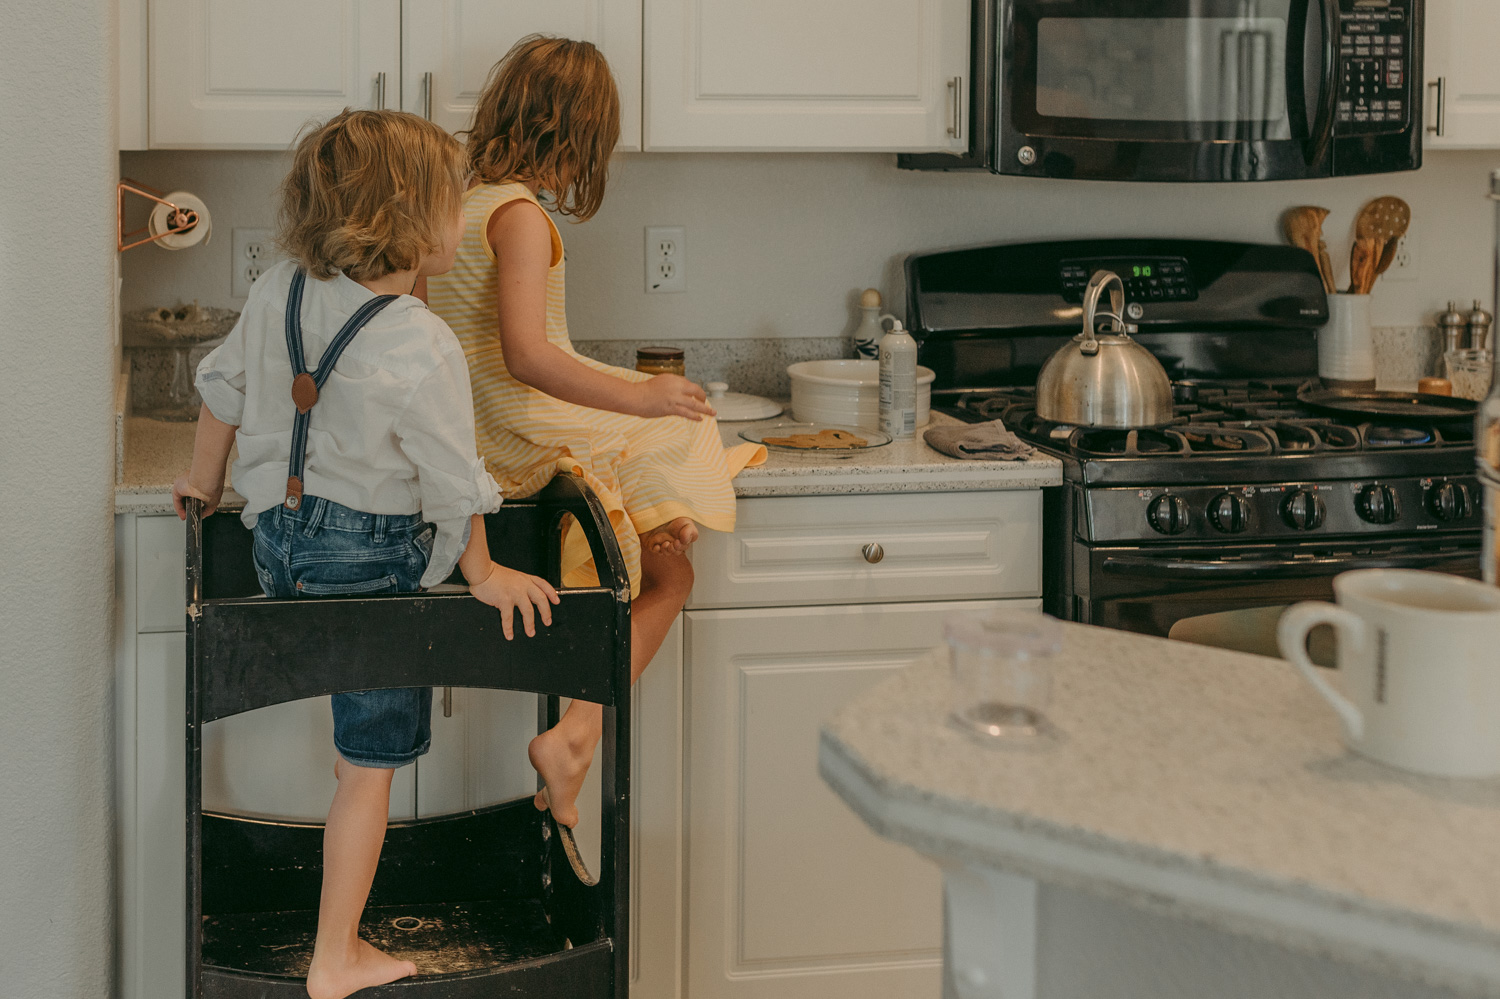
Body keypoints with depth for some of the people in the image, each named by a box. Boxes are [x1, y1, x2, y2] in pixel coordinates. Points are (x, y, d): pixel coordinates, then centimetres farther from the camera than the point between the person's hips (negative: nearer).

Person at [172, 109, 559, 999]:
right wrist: (482, 572, 0)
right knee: (370, 767, 5)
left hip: (280, 535, 7)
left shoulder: (278, 293, -1)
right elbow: (451, 481, -15)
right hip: (368, 557, -6)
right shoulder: (422, 347, -21)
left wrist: (207, 481, 29)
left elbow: (223, 386, 12)